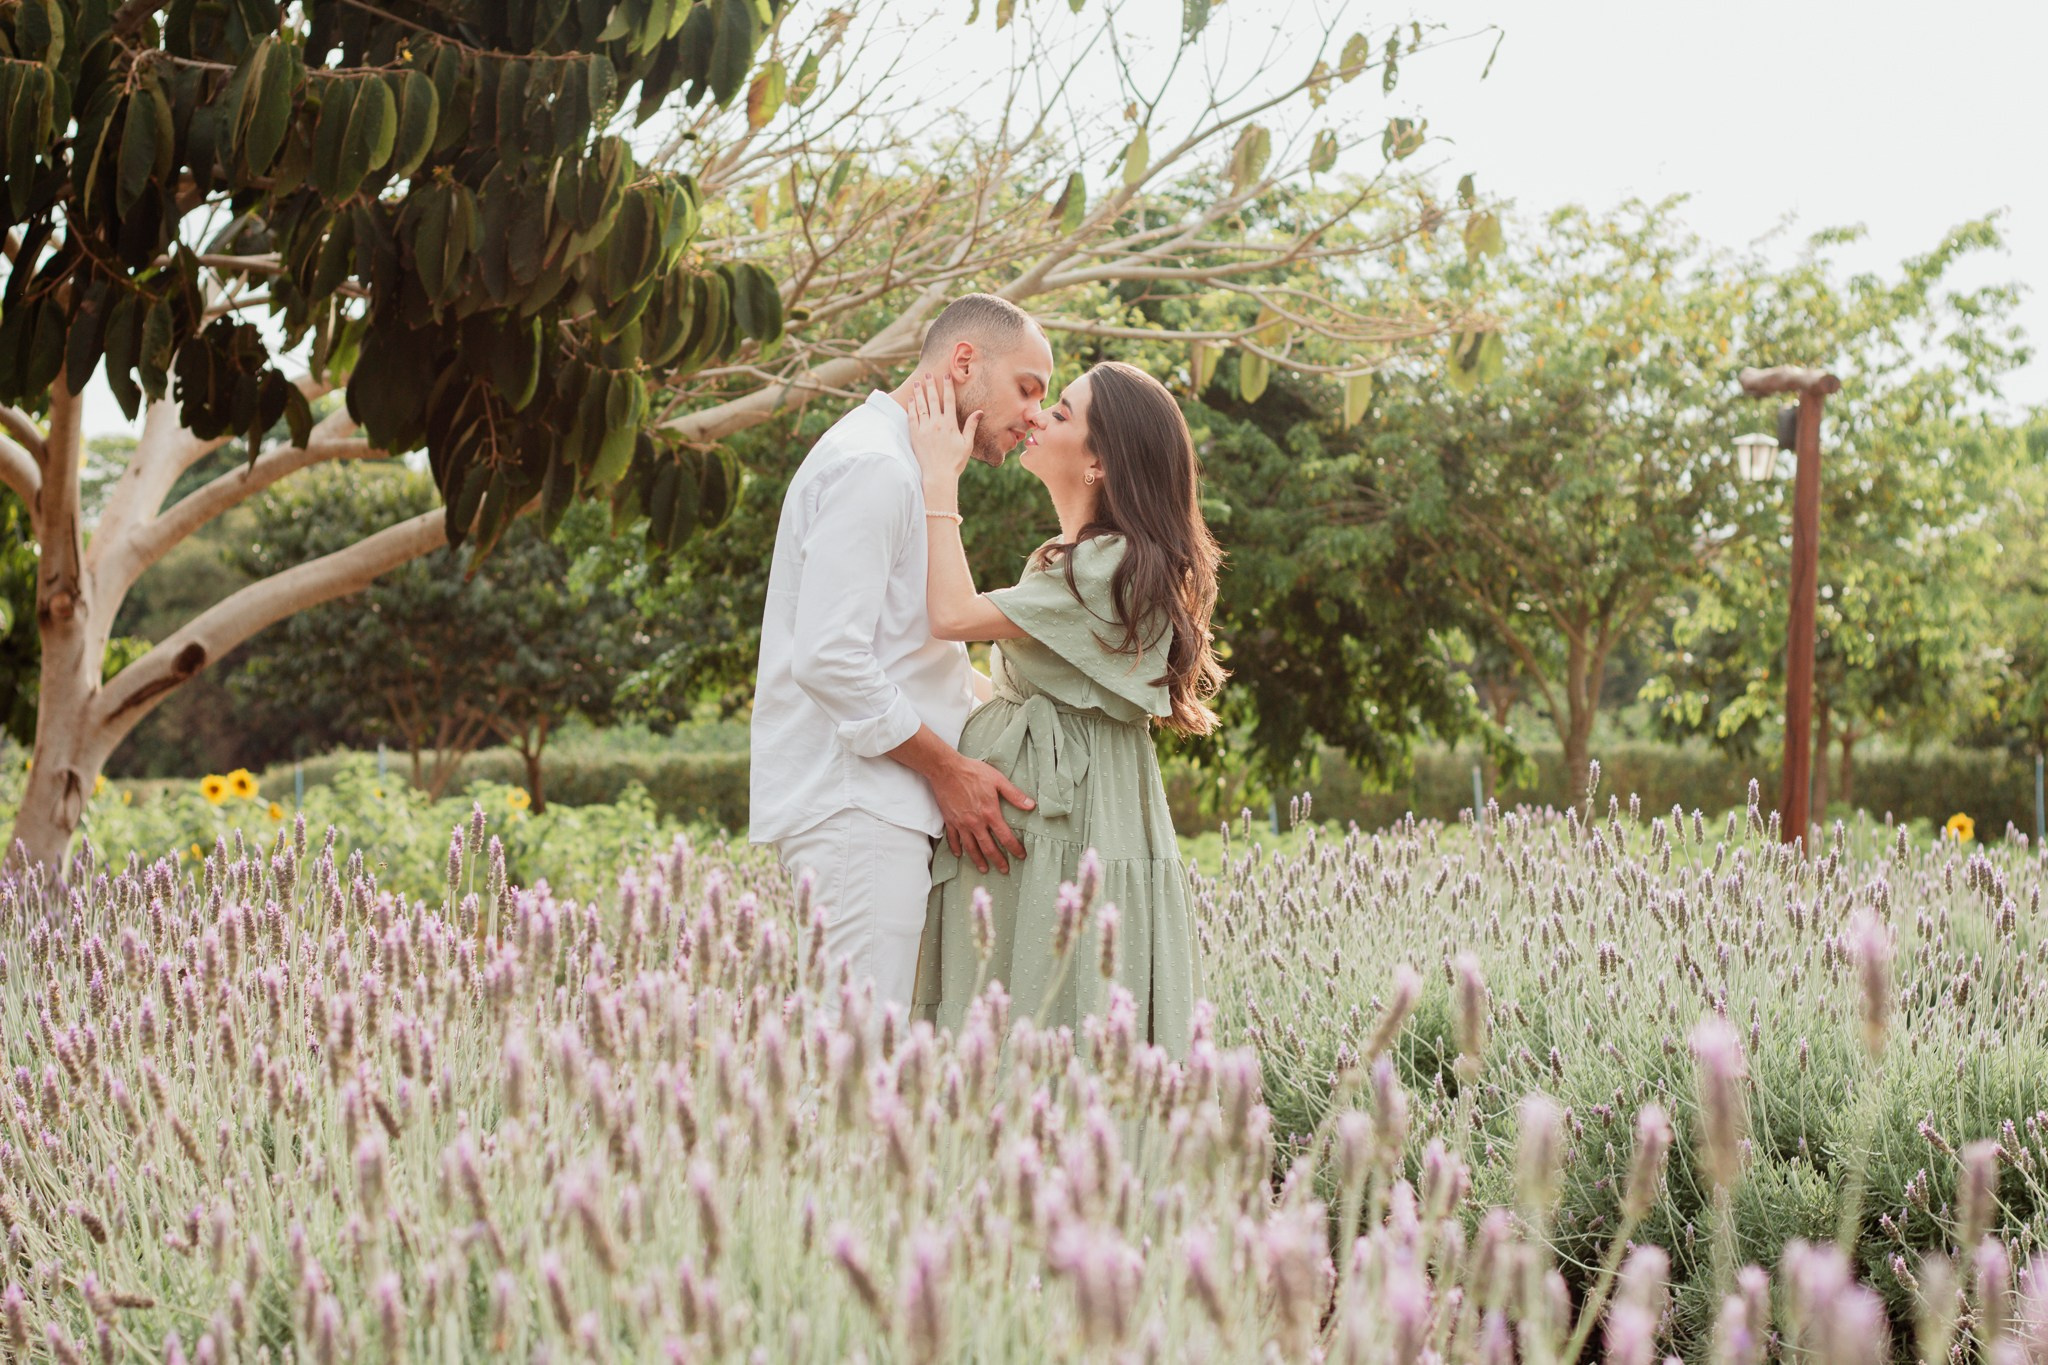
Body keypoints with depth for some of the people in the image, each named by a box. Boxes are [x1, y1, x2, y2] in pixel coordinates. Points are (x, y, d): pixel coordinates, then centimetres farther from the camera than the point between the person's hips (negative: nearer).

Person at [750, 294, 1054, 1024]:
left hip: (879, 803, 10)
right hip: (851, 804, -10)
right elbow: (829, 658, -19)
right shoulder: (871, 465, -10)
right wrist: (947, 768, -12)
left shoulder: (904, 470, 24)